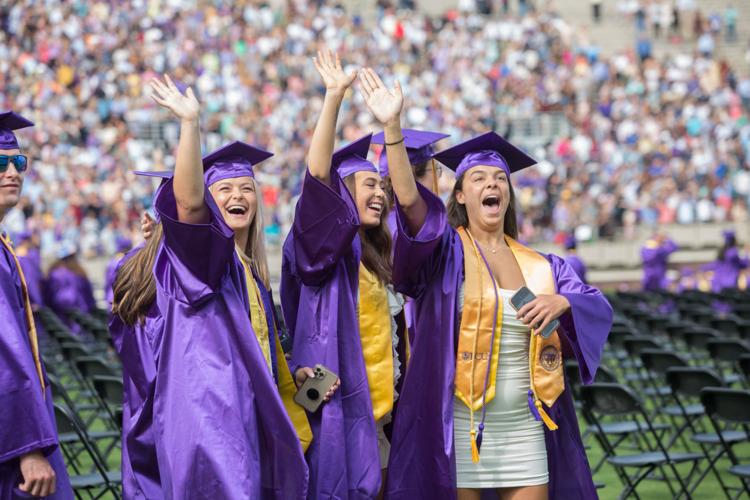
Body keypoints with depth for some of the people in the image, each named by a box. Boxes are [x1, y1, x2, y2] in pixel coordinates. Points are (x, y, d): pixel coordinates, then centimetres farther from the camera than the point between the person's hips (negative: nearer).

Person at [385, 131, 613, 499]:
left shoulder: (542, 267, 14)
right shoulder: (445, 252, 1)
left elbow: (600, 307, 8)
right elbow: (408, 199, -17)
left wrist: (562, 301, -14)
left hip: (525, 428, 4)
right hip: (459, 428, -3)